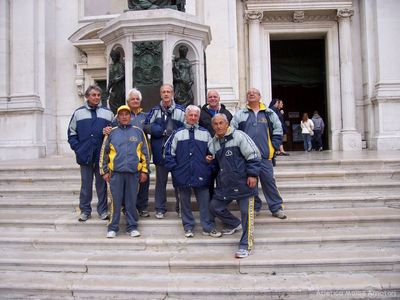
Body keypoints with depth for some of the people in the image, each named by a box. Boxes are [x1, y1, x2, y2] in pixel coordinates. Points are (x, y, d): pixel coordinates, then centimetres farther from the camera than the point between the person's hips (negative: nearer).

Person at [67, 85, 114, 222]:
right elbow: (72, 133, 7)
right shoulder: (78, 113, 7)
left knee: (102, 183, 8)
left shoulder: (107, 113, 7)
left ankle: (103, 210, 19)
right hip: (85, 156, 0)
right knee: (86, 184, 7)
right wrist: (77, 148, -4)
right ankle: (85, 210, 20)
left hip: (102, 155, 0)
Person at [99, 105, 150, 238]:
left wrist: (144, 171, 4)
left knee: (131, 201, 7)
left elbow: (145, 152, 7)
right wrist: (104, 171, 4)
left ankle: (132, 227, 18)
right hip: (116, 172, 0)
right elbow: (104, 153, 9)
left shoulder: (138, 132, 7)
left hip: (133, 172, 0)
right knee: (115, 201, 4)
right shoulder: (112, 132, 7)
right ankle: (113, 228, 15)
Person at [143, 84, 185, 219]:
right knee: (161, 181, 10)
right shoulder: (155, 110, 4)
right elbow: (146, 127, 3)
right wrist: (160, 131, -10)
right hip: (160, 151, 1)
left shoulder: (181, 110, 0)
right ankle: (160, 209, 21)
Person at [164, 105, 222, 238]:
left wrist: (210, 166, 3)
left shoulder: (205, 133, 7)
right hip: (182, 174, 0)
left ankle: (208, 228, 16)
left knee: (205, 202, 4)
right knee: (185, 202, 10)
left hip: (201, 175, 0)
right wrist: (173, 167, -3)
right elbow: (169, 151, 3)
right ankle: (188, 227, 24)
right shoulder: (178, 133, 4)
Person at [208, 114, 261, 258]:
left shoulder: (238, 136, -10)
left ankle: (246, 245, 9)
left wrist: (252, 174, -15)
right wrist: (210, 160, 3)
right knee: (214, 207, 12)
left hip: (243, 183, -7)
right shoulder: (214, 142, 12)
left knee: (246, 212, -3)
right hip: (225, 184, 7)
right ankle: (234, 224, 36)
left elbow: (253, 155, -12)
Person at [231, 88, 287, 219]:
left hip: (264, 155, 0)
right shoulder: (240, 114, 7)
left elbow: (277, 131, 11)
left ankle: (276, 208, 10)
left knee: (269, 180, 0)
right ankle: (254, 207, 20)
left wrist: (273, 147, 3)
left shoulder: (269, 114, 9)